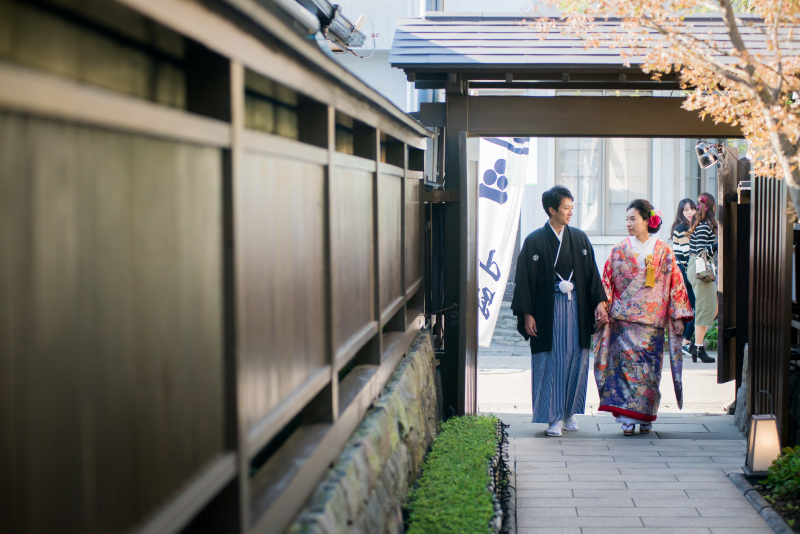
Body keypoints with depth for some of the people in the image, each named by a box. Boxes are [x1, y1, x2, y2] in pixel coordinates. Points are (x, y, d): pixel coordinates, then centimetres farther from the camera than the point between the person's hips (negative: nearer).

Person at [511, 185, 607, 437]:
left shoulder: (580, 239, 8)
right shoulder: (535, 241, -3)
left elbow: (592, 272, 8)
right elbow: (525, 278, -3)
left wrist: (599, 301, -4)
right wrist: (526, 314, -8)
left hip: (576, 308, 3)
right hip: (548, 310, -3)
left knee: (576, 359, 5)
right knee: (551, 362, -2)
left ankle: (570, 411, 20)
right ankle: (554, 417, 6)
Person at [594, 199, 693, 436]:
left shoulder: (663, 250, 4)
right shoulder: (619, 250, 6)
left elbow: (675, 282, 5)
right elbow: (607, 282, 7)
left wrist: (678, 316, 1)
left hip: (652, 319, 0)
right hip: (624, 318, 0)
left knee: (649, 367, 2)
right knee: (626, 361, -9)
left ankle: (646, 417, 13)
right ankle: (627, 417, -7)